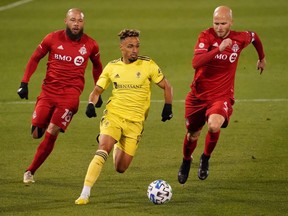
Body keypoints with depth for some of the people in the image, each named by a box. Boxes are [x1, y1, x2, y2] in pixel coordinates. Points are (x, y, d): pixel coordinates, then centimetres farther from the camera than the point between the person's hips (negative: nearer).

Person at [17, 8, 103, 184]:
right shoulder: (53, 39, -1)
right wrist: (24, 83, 2)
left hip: (71, 94, -1)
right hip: (48, 91, 1)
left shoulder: (90, 45, 1)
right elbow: (35, 59, 10)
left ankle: (31, 171, 0)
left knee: (51, 133, -13)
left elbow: (97, 66, 19)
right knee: (36, 133, -4)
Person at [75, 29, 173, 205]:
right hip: (113, 116, 0)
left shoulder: (148, 65, -1)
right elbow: (97, 91, 12)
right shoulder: (112, 67, 4)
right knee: (103, 150, -27)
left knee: (121, 169, 2)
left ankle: (118, 147, 39)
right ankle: (85, 194, -27)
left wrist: (168, 106, -7)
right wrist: (91, 104, -8)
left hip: (135, 122, 0)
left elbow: (166, 86, 8)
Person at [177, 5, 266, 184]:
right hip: (198, 95, 1)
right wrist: (219, 49, -38)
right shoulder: (206, 36, -14)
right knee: (192, 135, 14)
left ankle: (206, 158, 0)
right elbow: (196, 62, -29)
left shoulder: (240, 38, -6)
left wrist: (262, 58, 35)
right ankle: (186, 161, 50)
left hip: (222, 96, -1)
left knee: (214, 125, -30)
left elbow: (254, 37, 20)